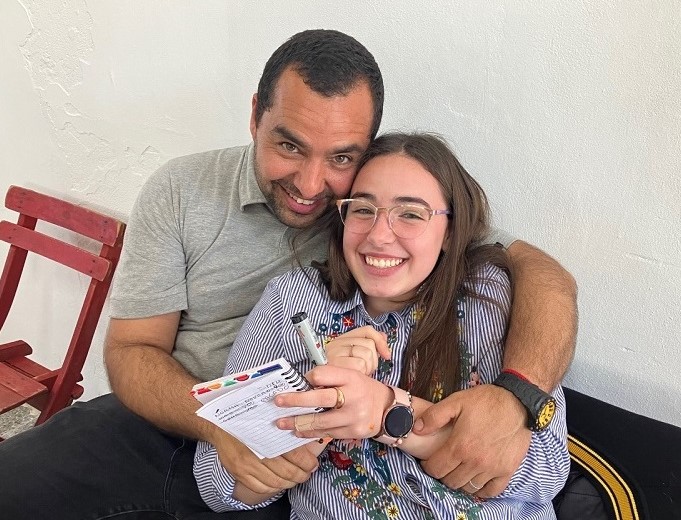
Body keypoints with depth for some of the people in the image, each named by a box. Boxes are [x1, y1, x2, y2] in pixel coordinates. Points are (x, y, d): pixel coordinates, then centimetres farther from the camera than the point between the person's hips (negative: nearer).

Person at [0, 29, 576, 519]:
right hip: (166, 422, 2)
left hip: (295, 468, -1)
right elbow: (132, 349, -4)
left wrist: (516, 396, -35)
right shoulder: (179, 191, -6)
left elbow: (541, 272, -14)